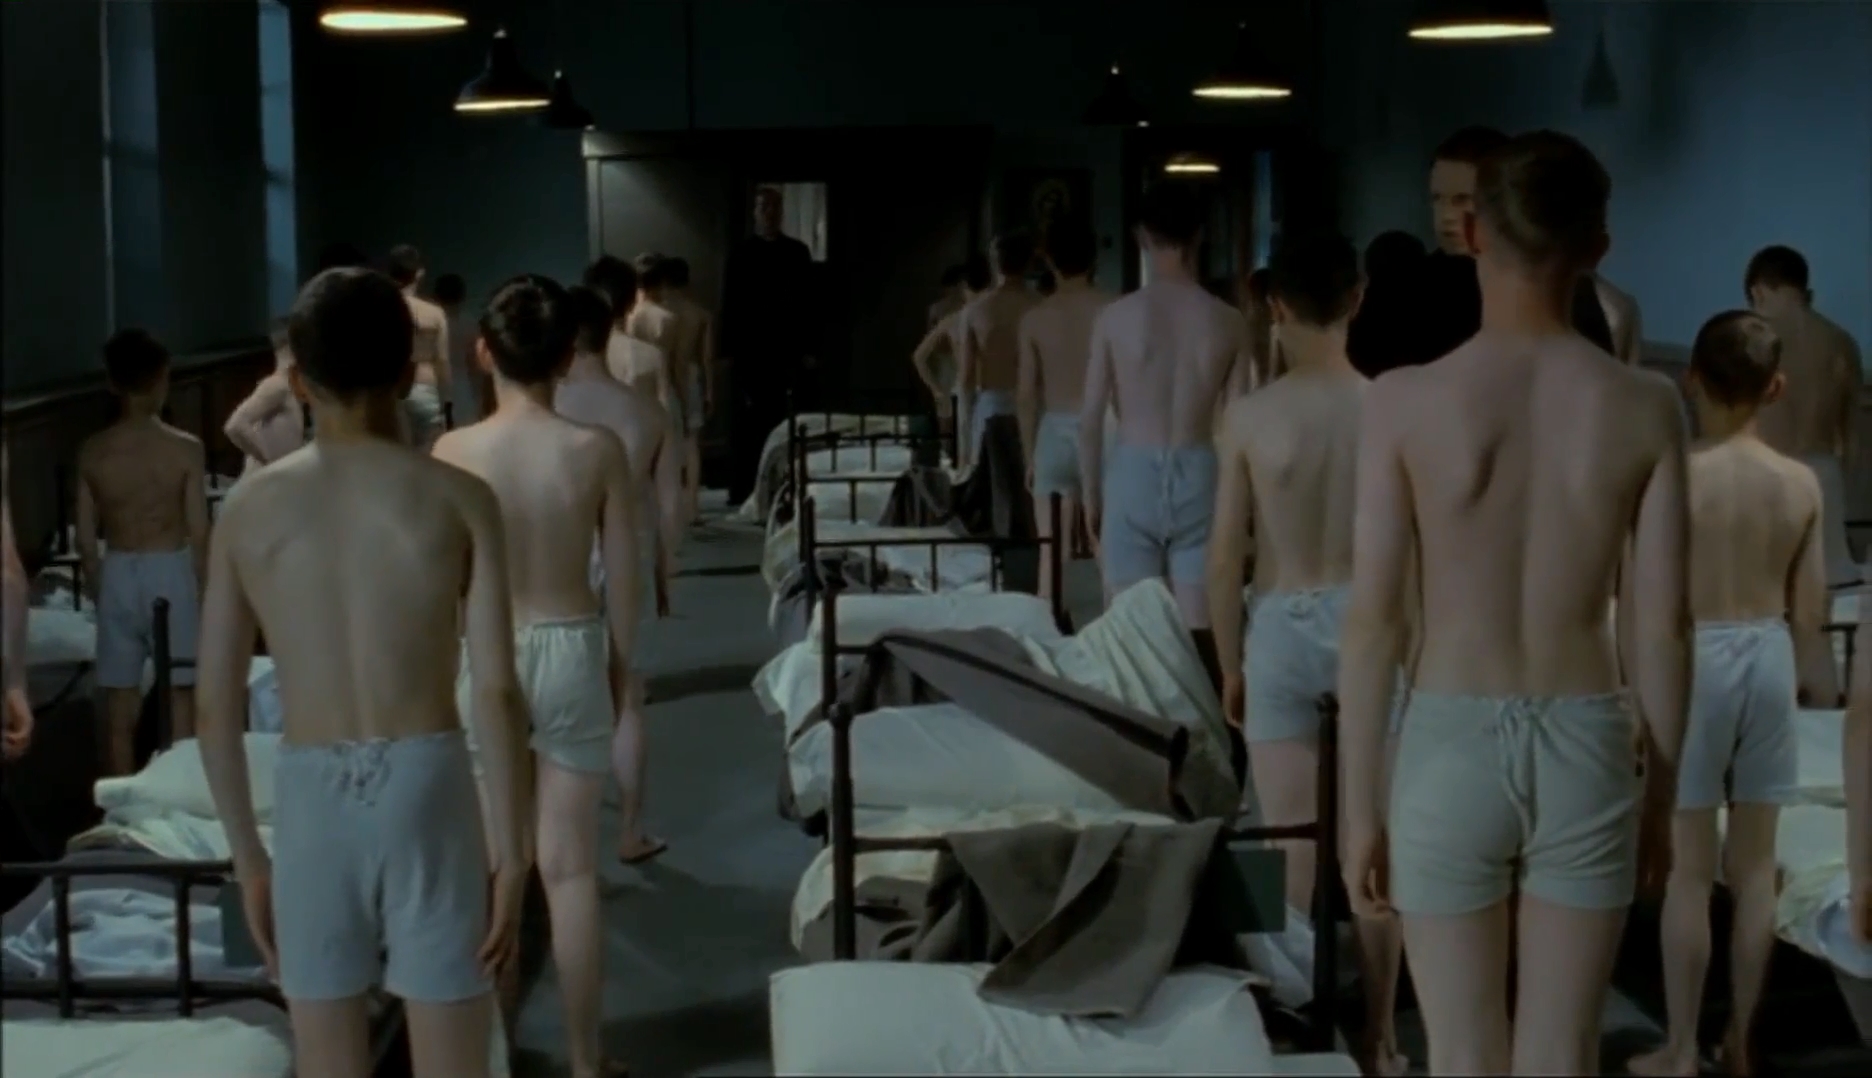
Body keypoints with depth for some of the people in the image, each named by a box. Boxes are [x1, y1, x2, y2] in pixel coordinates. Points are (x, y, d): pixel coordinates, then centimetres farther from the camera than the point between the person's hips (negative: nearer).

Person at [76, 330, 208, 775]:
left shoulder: (92, 452, -3)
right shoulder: (185, 449, -10)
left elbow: (86, 538, 2)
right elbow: (199, 533, -8)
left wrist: (98, 591, 14)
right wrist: (206, 591, 3)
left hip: (117, 575, 3)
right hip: (170, 572, -2)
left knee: (119, 703, 9)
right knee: (180, 696, 8)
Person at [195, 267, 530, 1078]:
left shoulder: (249, 508, 2)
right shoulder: (458, 499, -4)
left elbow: (216, 706, 4)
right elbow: (496, 693, -9)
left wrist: (246, 852, 14)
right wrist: (512, 848, -3)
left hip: (309, 796, 2)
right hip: (424, 784, -2)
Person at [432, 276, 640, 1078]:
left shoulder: (454, 452, -10)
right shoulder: (599, 449, -8)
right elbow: (623, 579, -3)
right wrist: (620, 668, 12)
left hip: (485, 659, -1)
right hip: (572, 655, 1)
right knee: (571, 870, 8)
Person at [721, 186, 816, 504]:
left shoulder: (797, 252, 8)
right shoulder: (741, 253, 7)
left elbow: (806, 302, 7)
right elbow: (729, 304, 4)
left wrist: (805, 348, 1)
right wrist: (728, 350, -2)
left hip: (785, 349, 1)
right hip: (749, 349, -1)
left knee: (780, 420, -1)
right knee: (747, 422, -3)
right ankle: (741, 490, -1)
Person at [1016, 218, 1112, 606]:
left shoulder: (1034, 317, 1)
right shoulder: (1112, 309, -4)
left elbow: (1026, 394, 2)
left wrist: (1029, 454, 11)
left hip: (1054, 433, 1)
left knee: (1051, 549, 4)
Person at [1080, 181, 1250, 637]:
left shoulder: (1116, 317, -4)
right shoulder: (1229, 322, -1)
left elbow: (1090, 419, -1)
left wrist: (1092, 495, 11)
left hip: (1134, 476, -1)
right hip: (1199, 478, 1)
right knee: (1198, 631, 3)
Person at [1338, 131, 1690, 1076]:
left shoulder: (1406, 402, -10)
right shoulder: (1645, 408, -5)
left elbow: (1372, 622, -9)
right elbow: (1663, 626, -1)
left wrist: (1360, 805, 0)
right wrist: (1661, 795, 11)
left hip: (1451, 747, -1)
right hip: (1586, 752, 2)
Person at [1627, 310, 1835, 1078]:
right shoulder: (1802, 484, -1)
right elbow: (1808, 610, 5)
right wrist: (1812, 678, 20)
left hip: (1697, 659, -4)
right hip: (1768, 658, 4)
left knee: (1689, 868, 3)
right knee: (1755, 864, 12)